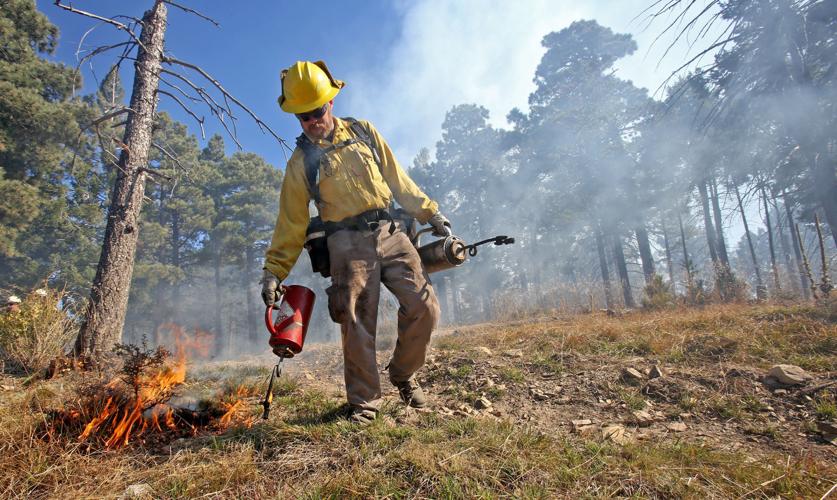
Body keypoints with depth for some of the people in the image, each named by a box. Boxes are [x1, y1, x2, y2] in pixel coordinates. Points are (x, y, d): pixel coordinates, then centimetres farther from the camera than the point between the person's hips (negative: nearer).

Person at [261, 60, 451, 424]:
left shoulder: (364, 132, 13)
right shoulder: (300, 163, 7)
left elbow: (398, 180, 16)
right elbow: (291, 224, 8)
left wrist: (430, 214, 13)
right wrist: (273, 271, 2)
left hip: (390, 233, 2)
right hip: (349, 244, -2)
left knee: (424, 306, -6)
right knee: (357, 325, -5)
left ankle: (403, 375, 18)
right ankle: (364, 402, 14)